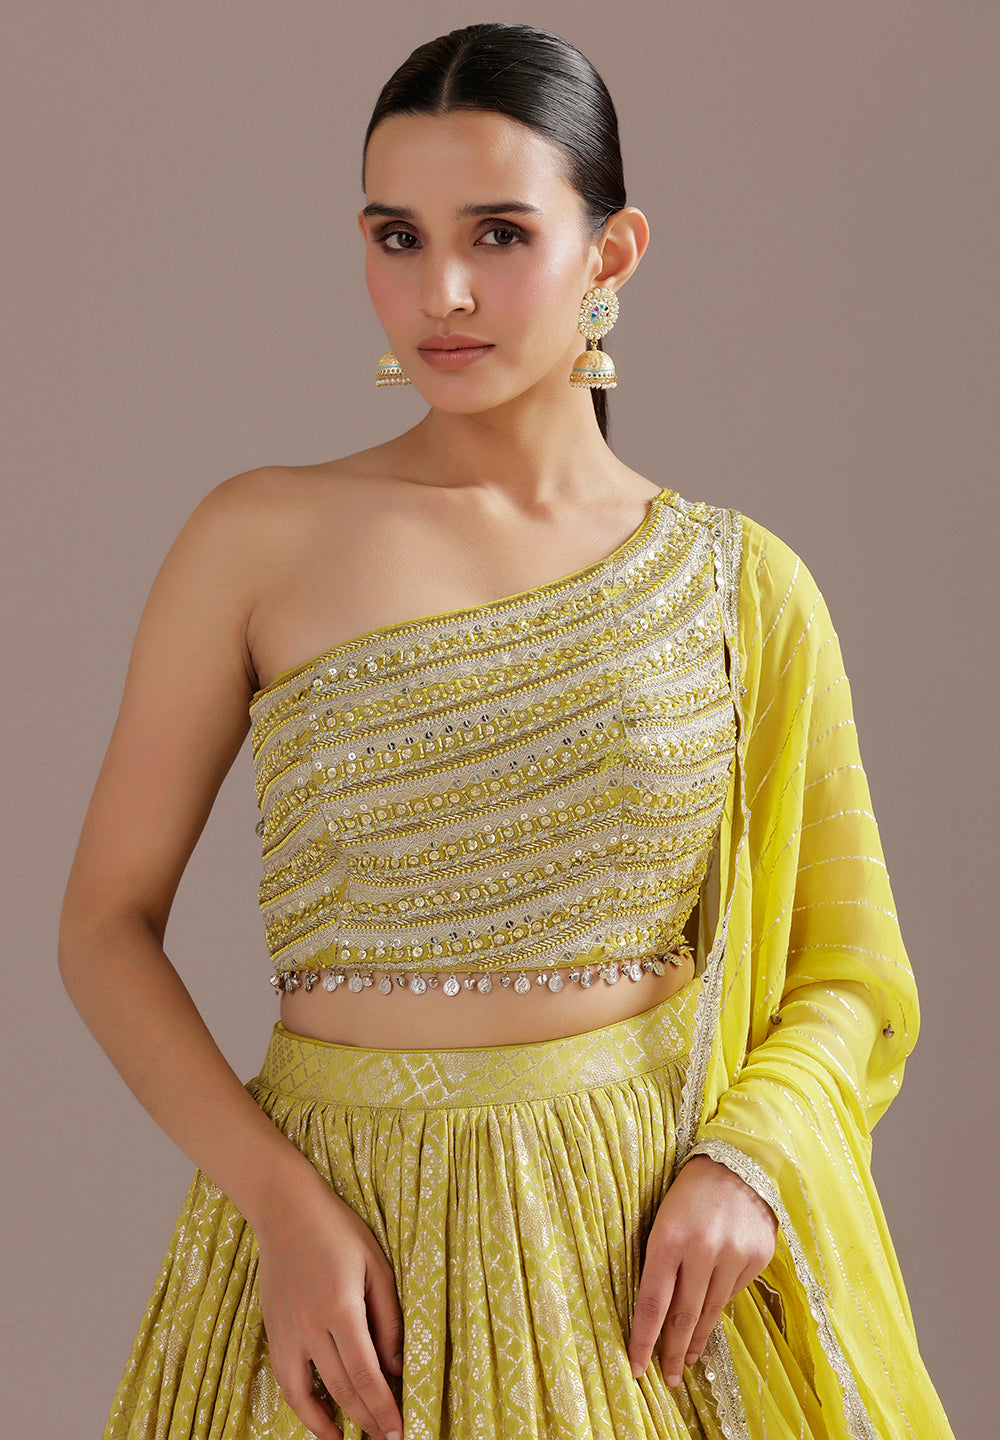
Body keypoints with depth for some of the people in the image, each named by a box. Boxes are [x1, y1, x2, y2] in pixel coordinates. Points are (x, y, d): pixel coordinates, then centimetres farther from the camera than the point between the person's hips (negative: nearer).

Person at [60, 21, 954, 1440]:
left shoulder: (743, 589, 1)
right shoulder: (260, 541, -3)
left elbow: (852, 979, 5)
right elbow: (108, 919, -2)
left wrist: (747, 1161, -13)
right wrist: (284, 1203, -14)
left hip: (653, 1252, 1)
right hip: (335, 1238, -1)